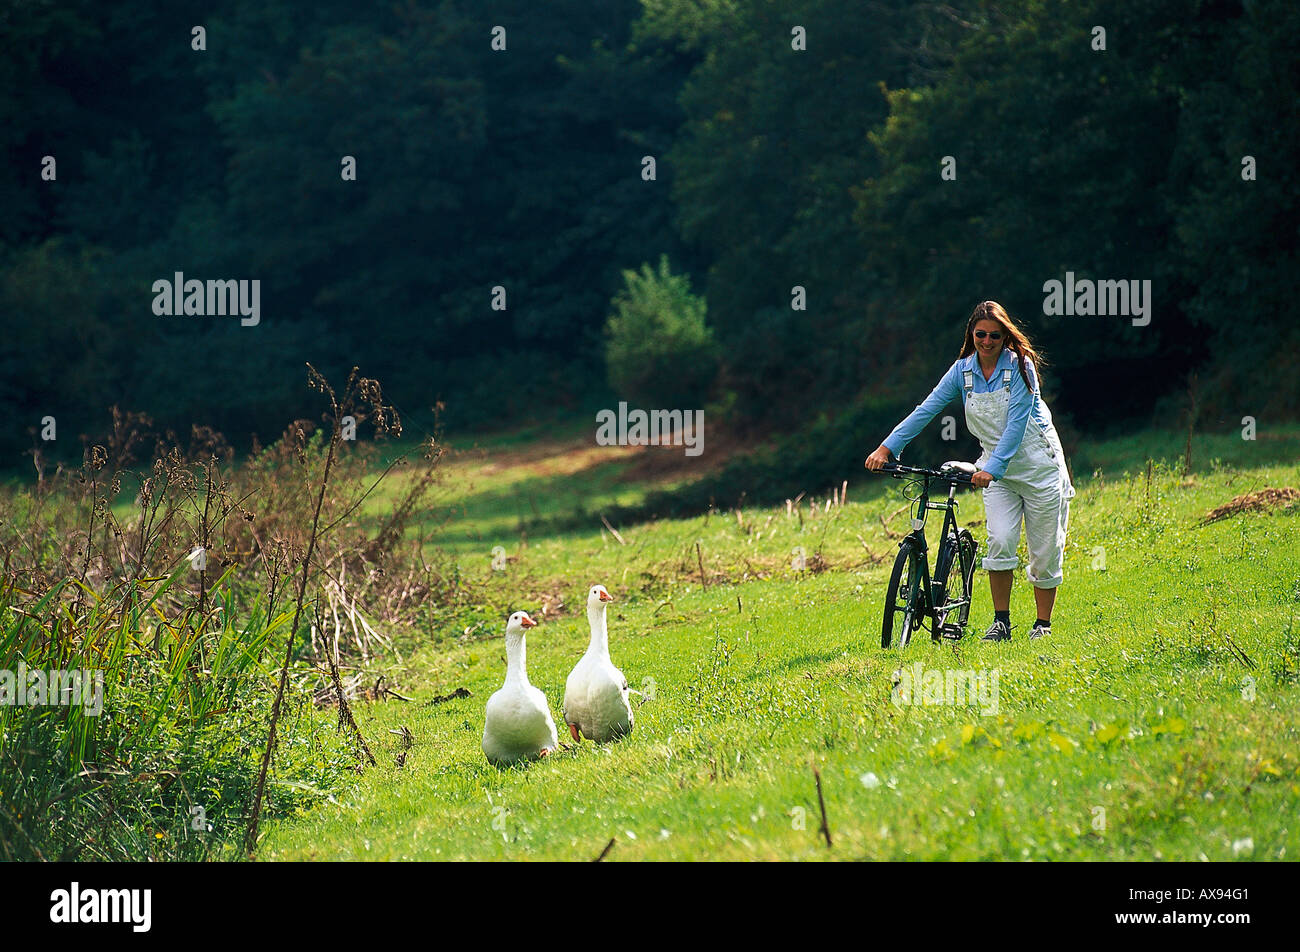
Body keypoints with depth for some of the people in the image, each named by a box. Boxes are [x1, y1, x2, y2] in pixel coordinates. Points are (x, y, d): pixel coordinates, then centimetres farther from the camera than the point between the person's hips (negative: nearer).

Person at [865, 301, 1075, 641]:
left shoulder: (1020, 366, -15)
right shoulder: (963, 370, -2)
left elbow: (1016, 424, -22)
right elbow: (927, 409, -6)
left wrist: (993, 468, -33)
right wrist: (888, 447, -16)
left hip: (1038, 463, -3)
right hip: (996, 468, 3)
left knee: (1045, 552, 1)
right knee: (1000, 541, -17)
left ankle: (1043, 624, 15)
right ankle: (1001, 621, -6)